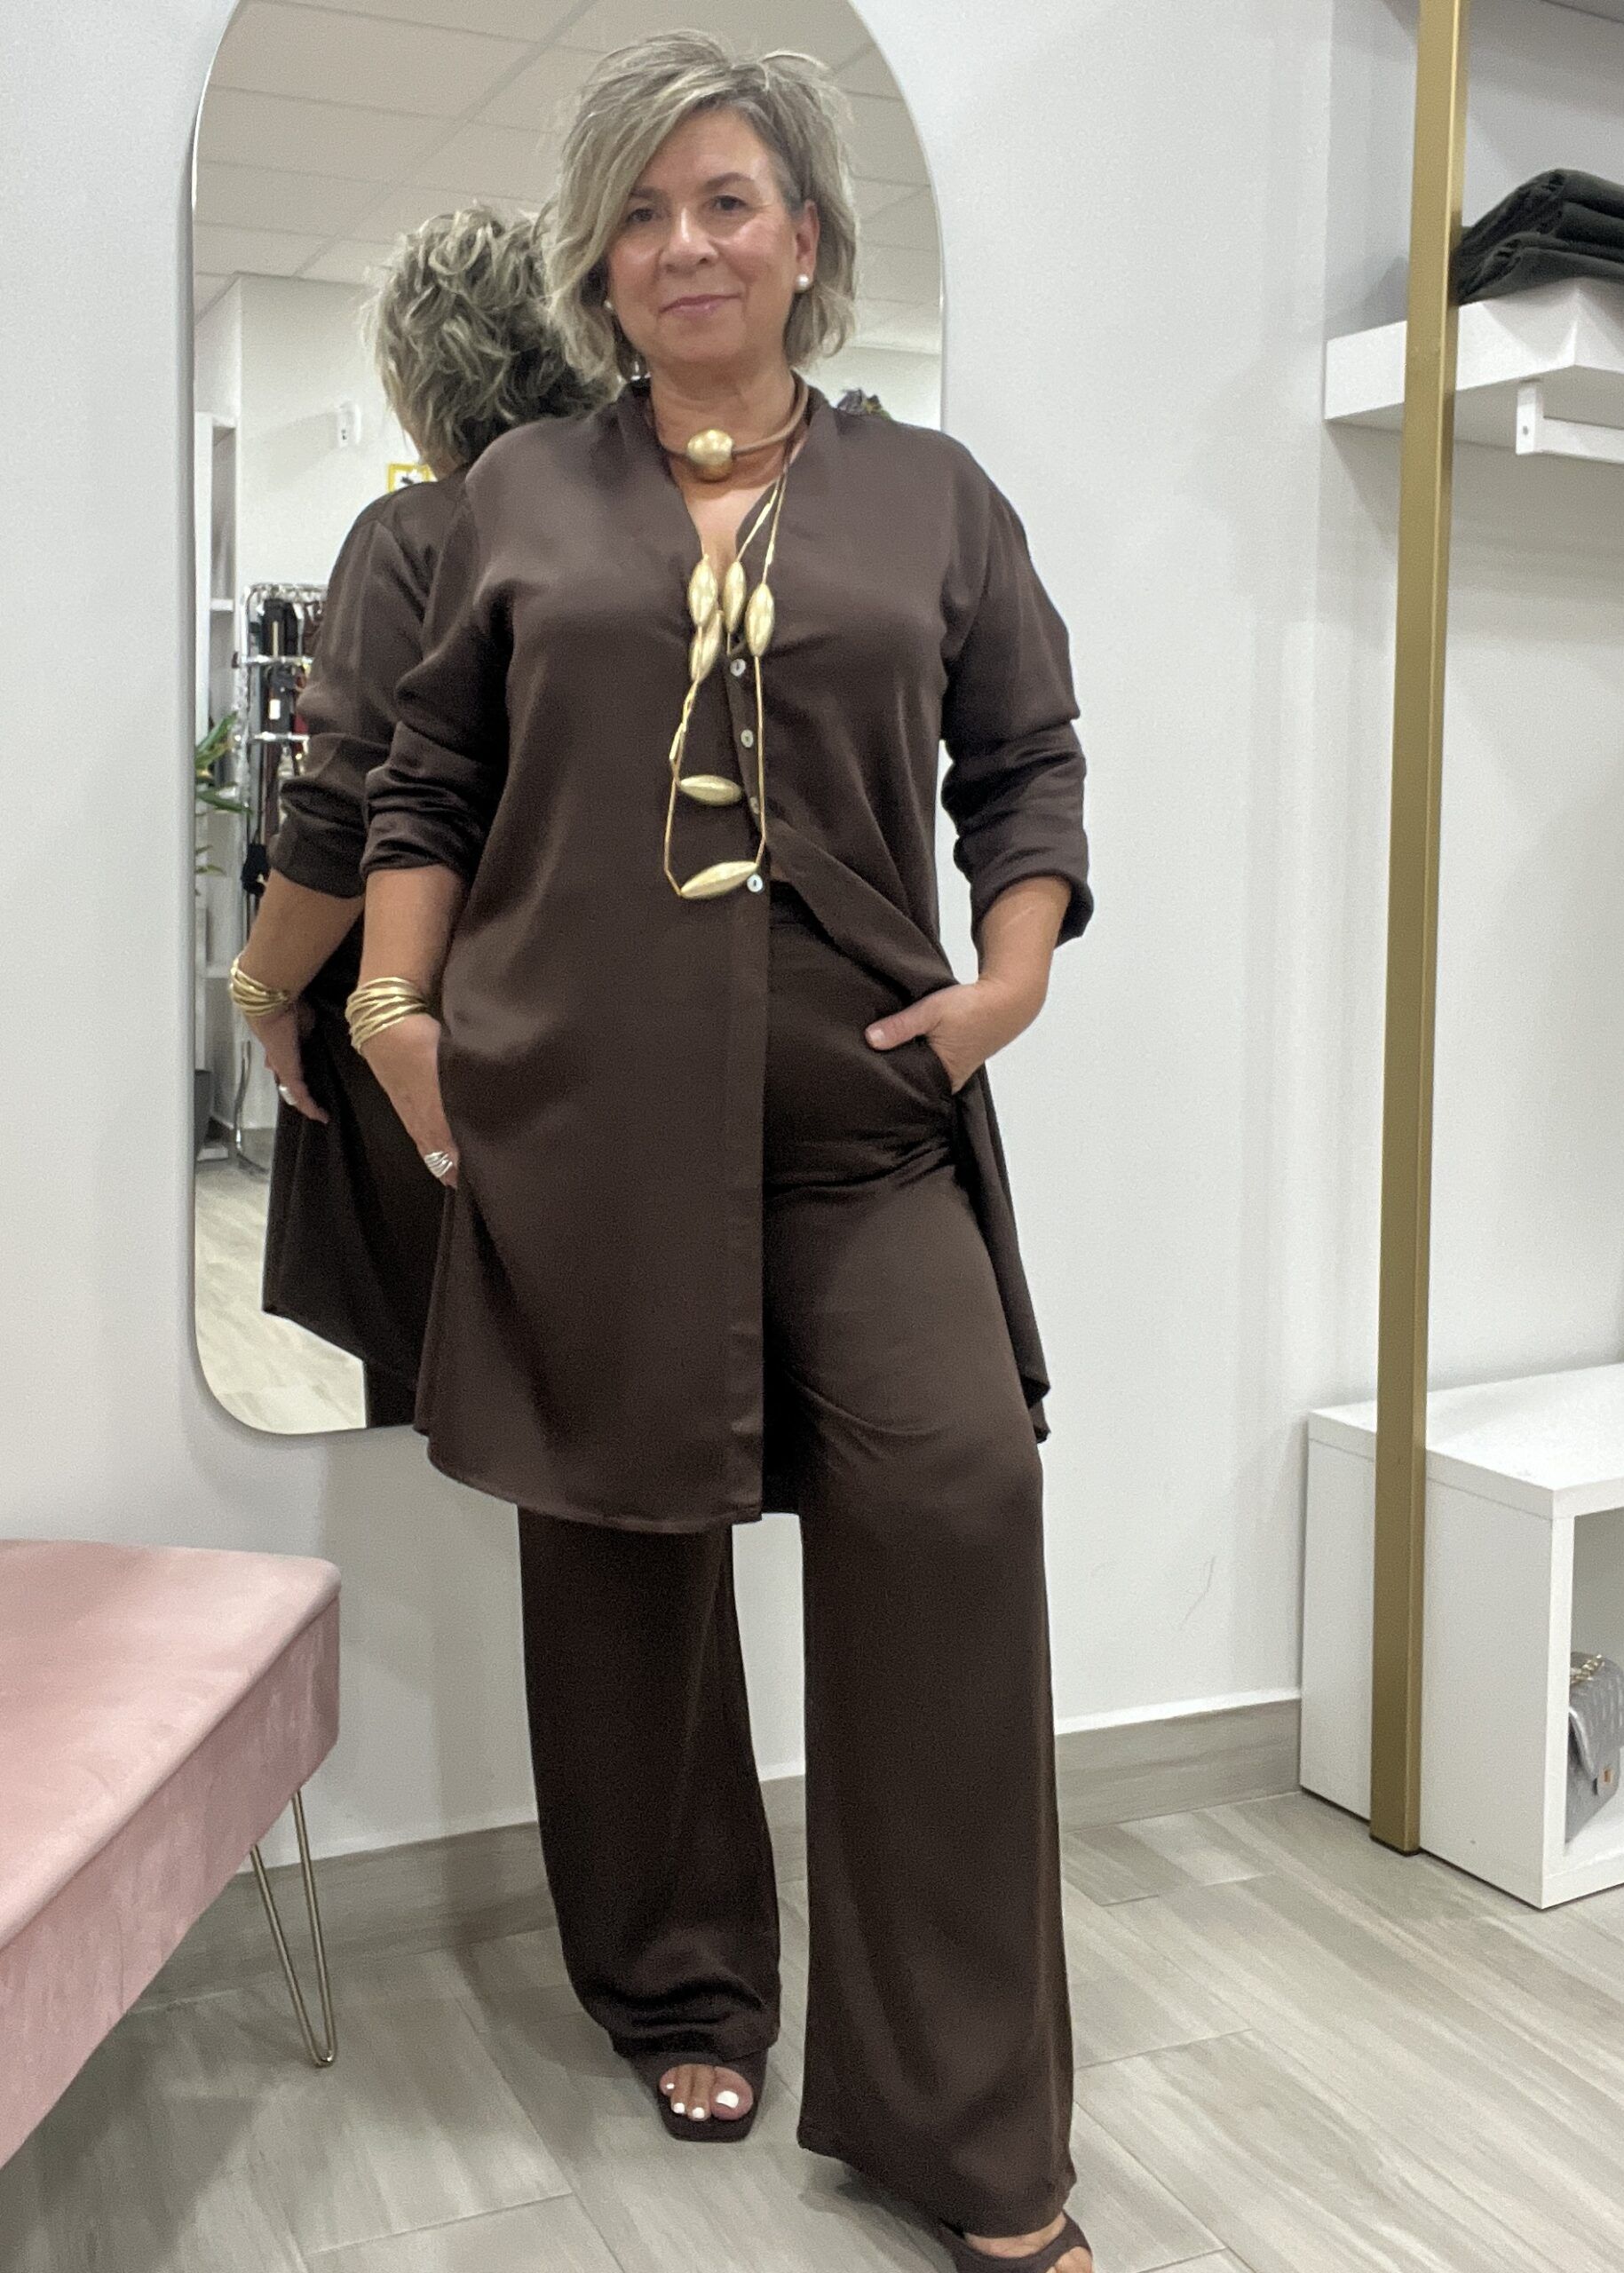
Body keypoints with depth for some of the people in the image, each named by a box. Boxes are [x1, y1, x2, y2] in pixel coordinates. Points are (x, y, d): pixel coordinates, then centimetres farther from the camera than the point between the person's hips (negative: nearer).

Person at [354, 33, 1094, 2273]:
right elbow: (430, 782, 15)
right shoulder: (522, 498, 13)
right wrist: (396, 1000, 3)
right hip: (584, 1116, 1)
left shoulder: (931, 495, 13)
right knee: (621, 1548, 7)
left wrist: (1013, 977, -1)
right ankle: (681, 1996, 29)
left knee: (956, 1503, -12)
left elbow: (1031, 764, 13)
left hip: (865, 1110, 0)